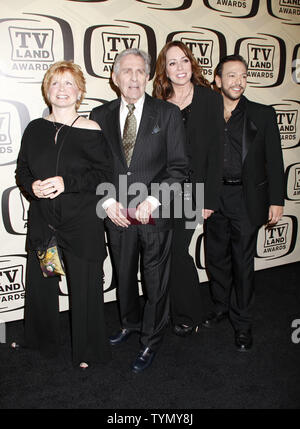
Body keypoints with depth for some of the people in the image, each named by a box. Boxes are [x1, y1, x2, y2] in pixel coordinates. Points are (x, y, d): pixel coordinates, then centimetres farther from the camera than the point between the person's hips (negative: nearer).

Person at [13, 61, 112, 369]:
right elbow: (22, 169, 12)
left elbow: (104, 174, -7)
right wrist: (32, 186, -9)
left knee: (84, 286, 4)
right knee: (39, 283, 13)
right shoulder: (35, 129, 7)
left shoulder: (91, 131, -4)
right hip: (42, 220, 4)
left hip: (82, 222, -3)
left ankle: (87, 350, 27)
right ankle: (40, 341, 39)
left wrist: (66, 182, -18)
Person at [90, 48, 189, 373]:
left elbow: (178, 167, -5)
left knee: (155, 281, 9)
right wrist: (107, 201, -9)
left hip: (155, 213, -2)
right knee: (123, 275, 19)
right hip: (117, 214, 3)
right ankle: (130, 323, 46)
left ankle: (151, 341, 31)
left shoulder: (167, 114, -3)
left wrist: (152, 200, -16)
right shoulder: (100, 116, 4)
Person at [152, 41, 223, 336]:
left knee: (177, 249, -4)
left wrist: (209, 199, -7)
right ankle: (169, 311, 31)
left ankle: (188, 315, 20)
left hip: (190, 190, -3)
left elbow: (215, 152, -3)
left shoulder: (210, 99, 0)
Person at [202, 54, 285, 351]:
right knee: (216, 257, 13)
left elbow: (274, 161, 1)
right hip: (214, 198, 3)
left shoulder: (263, 115, 2)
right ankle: (221, 307, 36)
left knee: (243, 262, 4)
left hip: (246, 200, -2)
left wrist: (276, 200, -5)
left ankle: (242, 323, 21)